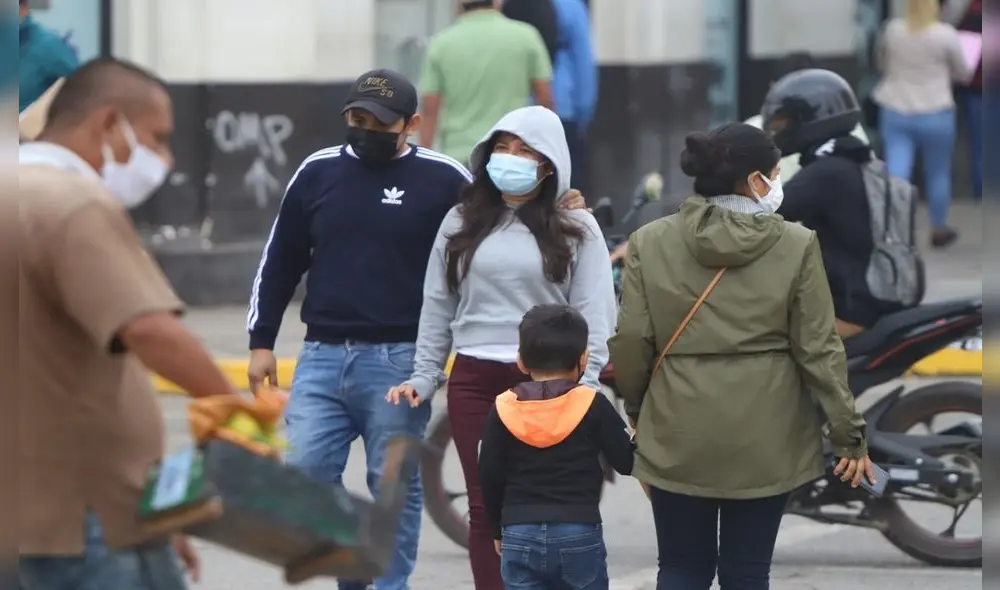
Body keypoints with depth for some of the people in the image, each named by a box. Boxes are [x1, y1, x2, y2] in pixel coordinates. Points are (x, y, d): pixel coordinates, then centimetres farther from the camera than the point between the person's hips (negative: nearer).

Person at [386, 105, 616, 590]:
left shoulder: (576, 229, 2)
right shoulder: (462, 223, 11)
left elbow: (593, 315, -2)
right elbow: (437, 306, 15)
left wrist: (584, 389, -11)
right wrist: (423, 377, 10)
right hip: (474, 382, 3)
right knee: (485, 506, 3)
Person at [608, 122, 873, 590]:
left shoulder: (650, 242, -3)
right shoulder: (796, 246, -7)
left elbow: (630, 343, -1)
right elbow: (819, 350, -6)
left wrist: (637, 408, 17)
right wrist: (849, 436, 2)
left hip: (678, 435, 1)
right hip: (764, 439, -1)